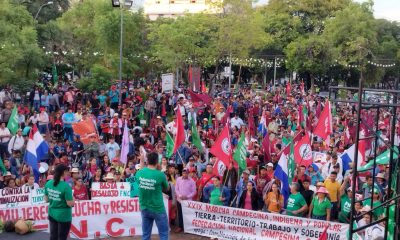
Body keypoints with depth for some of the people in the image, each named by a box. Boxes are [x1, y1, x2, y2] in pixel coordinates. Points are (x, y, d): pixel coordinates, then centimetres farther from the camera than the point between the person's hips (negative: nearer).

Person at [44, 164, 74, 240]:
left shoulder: (48, 183, -3)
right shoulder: (66, 186, -22)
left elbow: (46, 199, 8)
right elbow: (70, 204, -20)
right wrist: (73, 198, 0)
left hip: (52, 214, 6)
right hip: (64, 216, -6)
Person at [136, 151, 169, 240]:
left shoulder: (139, 173, -5)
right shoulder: (160, 175, -17)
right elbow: (166, 188, 1)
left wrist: (141, 162, 30)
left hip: (144, 209, 5)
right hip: (158, 209, -5)